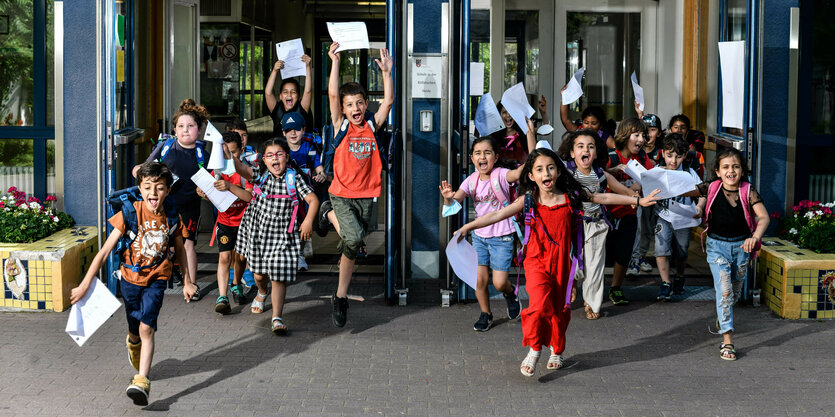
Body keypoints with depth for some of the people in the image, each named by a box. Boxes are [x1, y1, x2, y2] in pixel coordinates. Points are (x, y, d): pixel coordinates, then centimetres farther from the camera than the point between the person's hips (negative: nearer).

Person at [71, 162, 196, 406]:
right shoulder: (129, 215, -15)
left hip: (156, 279, -1)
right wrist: (85, 284, -16)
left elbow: (179, 250, 9)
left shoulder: (172, 218, -9)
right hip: (130, 278, 1)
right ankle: (133, 345, 52)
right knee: (135, 332, 14)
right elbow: (105, 251, -14)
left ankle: (141, 382, -17)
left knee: (147, 328, -16)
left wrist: (186, 282, 14)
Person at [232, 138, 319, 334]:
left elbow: (313, 199, -11)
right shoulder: (260, 174, -2)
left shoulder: (294, 178, -7)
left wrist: (308, 220, -26)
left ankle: (277, 318, -5)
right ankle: (262, 292, 52)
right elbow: (241, 168, -18)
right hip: (258, 230, 2)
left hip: (282, 235, -2)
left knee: (279, 277, -8)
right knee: (259, 273, 17)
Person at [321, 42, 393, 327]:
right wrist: (335, 62, -17)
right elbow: (332, 94, -12)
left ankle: (341, 296, 22)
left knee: (355, 243, 8)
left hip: (366, 195, 3)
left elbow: (388, 101, -6)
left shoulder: (372, 125, 5)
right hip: (341, 194, -3)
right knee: (353, 239, -24)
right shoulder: (340, 125, -1)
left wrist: (386, 72, -14)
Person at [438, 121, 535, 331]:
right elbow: (454, 203, -7)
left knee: (499, 282, -6)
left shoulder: (501, 175, -17)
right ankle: (485, 314, 25)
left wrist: (530, 133, -41)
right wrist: (448, 197, -33)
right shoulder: (471, 180, -2)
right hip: (479, 235, 4)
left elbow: (530, 167, -32)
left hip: (502, 237, -4)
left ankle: (511, 293, 30)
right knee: (480, 280, 1)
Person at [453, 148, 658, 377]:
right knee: (540, 304, -21)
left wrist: (638, 200, 9)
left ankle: (557, 351, 36)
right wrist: (469, 226, -20)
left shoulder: (570, 197, -3)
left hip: (561, 263, 2)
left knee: (560, 309, 10)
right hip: (537, 261, -2)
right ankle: (534, 349, 1)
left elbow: (604, 198, 6)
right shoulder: (528, 200, -7)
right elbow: (497, 215, -12)